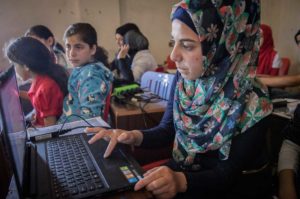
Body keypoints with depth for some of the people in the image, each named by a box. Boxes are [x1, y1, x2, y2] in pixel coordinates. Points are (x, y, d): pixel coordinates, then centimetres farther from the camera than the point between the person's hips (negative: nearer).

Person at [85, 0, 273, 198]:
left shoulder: (252, 104, -24)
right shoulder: (184, 79, -11)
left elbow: (227, 174, -18)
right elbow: (167, 130, -1)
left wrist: (181, 181, -35)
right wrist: (135, 136, -20)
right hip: (186, 169, 4)